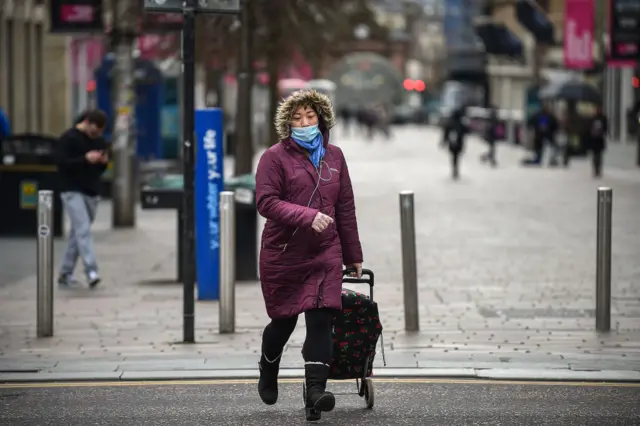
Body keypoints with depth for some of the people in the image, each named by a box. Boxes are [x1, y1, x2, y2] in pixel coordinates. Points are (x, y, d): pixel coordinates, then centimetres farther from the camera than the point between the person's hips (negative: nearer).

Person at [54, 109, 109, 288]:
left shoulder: (99, 141, 12)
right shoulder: (69, 139, -8)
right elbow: (61, 163, -15)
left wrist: (104, 162, -5)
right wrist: (86, 159, -23)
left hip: (92, 192, 7)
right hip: (73, 191, -7)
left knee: (77, 233, 10)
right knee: (83, 230, -17)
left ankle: (65, 273, 18)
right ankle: (91, 272, -26)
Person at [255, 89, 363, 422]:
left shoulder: (334, 157, 9)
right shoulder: (275, 157, -4)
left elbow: (345, 208, 13)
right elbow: (266, 201, -14)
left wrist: (353, 256, 15)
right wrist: (307, 217, -27)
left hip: (325, 255, 2)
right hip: (283, 254, -2)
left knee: (321, 320, -12)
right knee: (283, 321, 10)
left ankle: (315, 392, -18)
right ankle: (268, 371, 40)